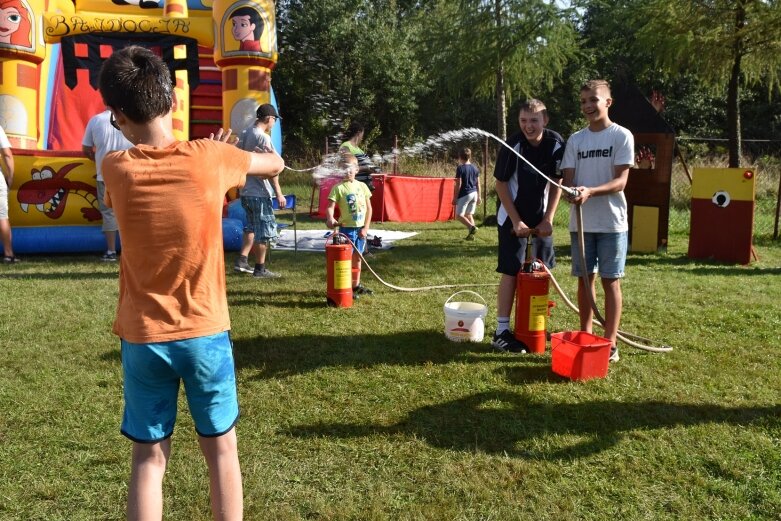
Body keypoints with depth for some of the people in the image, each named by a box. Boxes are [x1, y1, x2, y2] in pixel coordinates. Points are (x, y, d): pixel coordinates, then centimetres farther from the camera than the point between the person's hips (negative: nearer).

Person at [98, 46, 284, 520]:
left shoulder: (116, 169, -7)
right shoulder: (209, 158, -11)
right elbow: (275, 164, 7)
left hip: (143, 337, 1)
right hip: (206, 332, -1)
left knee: (149, 456, 13)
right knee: (221, 448, 14)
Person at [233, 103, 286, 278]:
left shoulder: (244, 134, 10)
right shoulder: (263, 137, -16)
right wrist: (279, 193, -17)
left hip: (245, 190, 9)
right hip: (259, 192, -9)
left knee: (252, 227, 21)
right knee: (265, 230, 1)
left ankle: (241, 262, 21)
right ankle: (260, 269, 8)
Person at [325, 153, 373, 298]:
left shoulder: (362, 186, 4)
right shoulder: (338, 187, -8)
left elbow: (369, 208, 5)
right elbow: (330, 206, -16)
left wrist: (366, 227, -1)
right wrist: (330, 218, -37)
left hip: (361, 228, 5)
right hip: (347, 227, -5)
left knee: (357, 257, 16)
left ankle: (356, 285, 29)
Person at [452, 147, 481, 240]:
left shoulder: (460, 168, -10)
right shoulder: (475, 168, 8)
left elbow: (458, 184, -12)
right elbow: (478, 184, 10)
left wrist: (455, 198, -7)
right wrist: (479, 196, 18)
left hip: (464, 194, -7)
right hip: (474, 194, 7)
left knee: (459, 215, -2)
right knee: (469, 215, 14)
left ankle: (472, 227, -23)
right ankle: (471, 235, 10)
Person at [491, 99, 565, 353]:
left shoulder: (556, 144, -10)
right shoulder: (512, 146, -20)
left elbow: (557, 183, -1)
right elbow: (501, 184, -13)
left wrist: (548, 219, -7)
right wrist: (516, 221, -15)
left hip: (541, 216, 4)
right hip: (512, 215, -4)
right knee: (511, 271, -8)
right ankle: (501, 331, -3)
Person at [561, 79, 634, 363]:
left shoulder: (622, 136, -3)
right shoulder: (575, 139, 10)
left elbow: (620, 181, -10)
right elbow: (567, 178, 5)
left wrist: (590, 191, -27)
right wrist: (571, 192, -19)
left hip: (611, 222, -4)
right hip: (580, 221, 4)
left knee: (610, 281, 1)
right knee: (584, 279, 9)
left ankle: (610, 343, 8)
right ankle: (585, 337, 20)